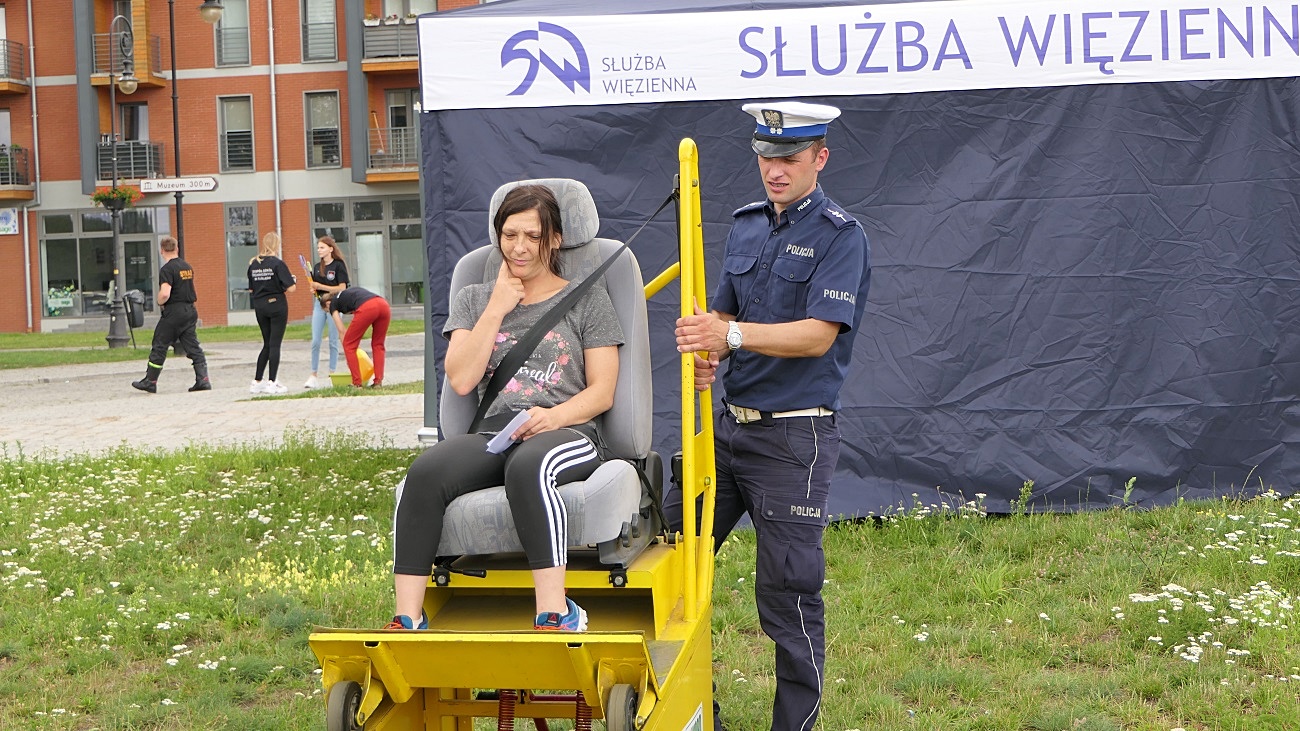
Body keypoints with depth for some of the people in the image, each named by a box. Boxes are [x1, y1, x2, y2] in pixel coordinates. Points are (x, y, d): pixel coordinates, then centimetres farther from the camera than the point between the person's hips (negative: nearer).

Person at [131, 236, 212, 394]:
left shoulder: (167, 269, -13)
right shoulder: (188, 267, 12)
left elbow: (165, 293, -24)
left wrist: (159, 302, -6)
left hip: (173, 313, -7)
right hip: (190, 311, 7)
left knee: (159, 347, 3)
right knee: (193, 347, 7)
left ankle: (150, 381, 10)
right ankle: (203, 380, -2)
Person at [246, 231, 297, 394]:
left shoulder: (253, 264, 4)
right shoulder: (278, 263, -12)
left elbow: (251, 289, 9)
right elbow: (290, 288, -16)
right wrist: (293, 280, 5)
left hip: (259, 306, 5)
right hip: (277, 305, -5)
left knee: (267, 345, 16)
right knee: (275, 344, -1)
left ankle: (257, 382, 15)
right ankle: (271, 383, -4)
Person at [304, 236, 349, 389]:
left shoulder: (338, 265, -5)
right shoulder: (317, 267, 14)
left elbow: (342, 288, -11)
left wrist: (321, 287, -15)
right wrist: (313, 289, -1)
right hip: (319, 304, 5)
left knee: (333, 341, 0)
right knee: (315, 341, 0)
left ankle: (332, 375, 7)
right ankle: (314, 375, 4)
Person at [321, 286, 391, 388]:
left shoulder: (333, 303, 23)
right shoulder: (347, 293, 41)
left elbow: (341, 329, 16)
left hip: (367, 308, -6)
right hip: (384, 305, 6)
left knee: (349, 345, 12)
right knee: (378, 344, 22)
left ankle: (357, 383, 10)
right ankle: (378, 381, 15)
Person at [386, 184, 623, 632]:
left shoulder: (587, 301, 16)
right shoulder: (474, 300, 23)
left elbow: (602, 392, 6)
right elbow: (462, 379, 6)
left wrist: (554, 415, -14)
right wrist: (497, 308, 4)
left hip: (566, 433, -2)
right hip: (492, 434, 3)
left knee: (527, 468, -41)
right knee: (425, 473, -31)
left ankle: (554, 613, -43)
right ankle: (407, 620, -33)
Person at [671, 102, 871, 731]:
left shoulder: (840, 235, -9)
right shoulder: (745, 226, 13)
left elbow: (818, 334, -19)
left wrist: (732, 334, -31)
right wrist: (706, 354, -6)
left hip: (794, 436, -7)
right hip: (730, 421, 7)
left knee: (788, 592, -4)